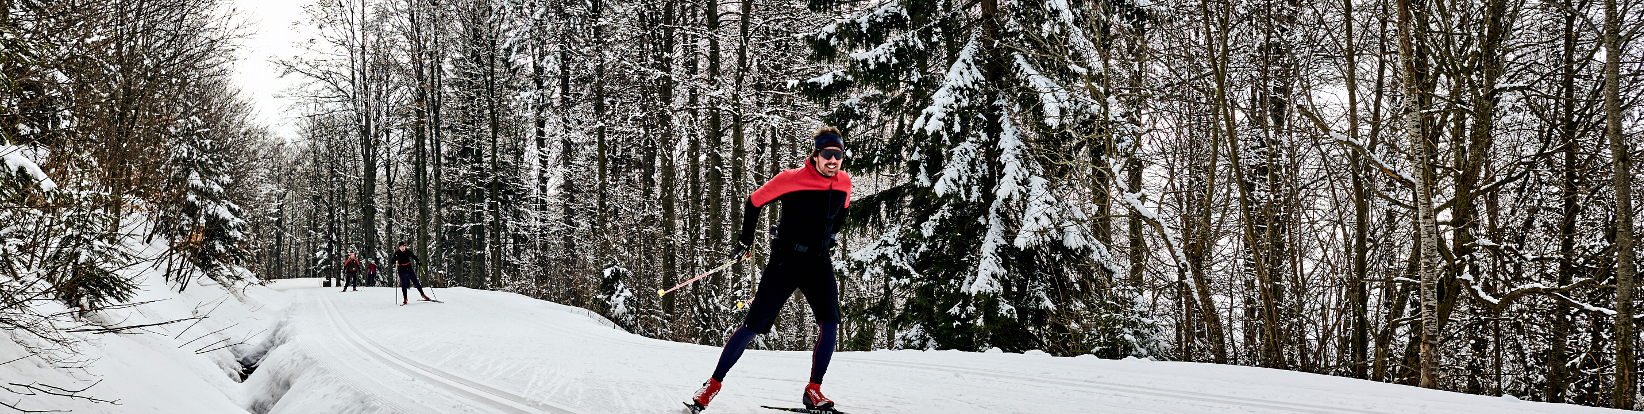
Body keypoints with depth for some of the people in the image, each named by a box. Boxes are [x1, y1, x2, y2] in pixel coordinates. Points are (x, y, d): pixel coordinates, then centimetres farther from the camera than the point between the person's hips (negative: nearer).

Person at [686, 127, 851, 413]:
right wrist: (746, 240, 6)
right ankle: (713, 385, 7)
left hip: (819, 263, 4)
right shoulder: (791, 179, -16)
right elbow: (754, 203, -2)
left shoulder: (844, 183, 0)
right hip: (785, 260, -4)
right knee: (754, 326, -5)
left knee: (830, 322, -15)